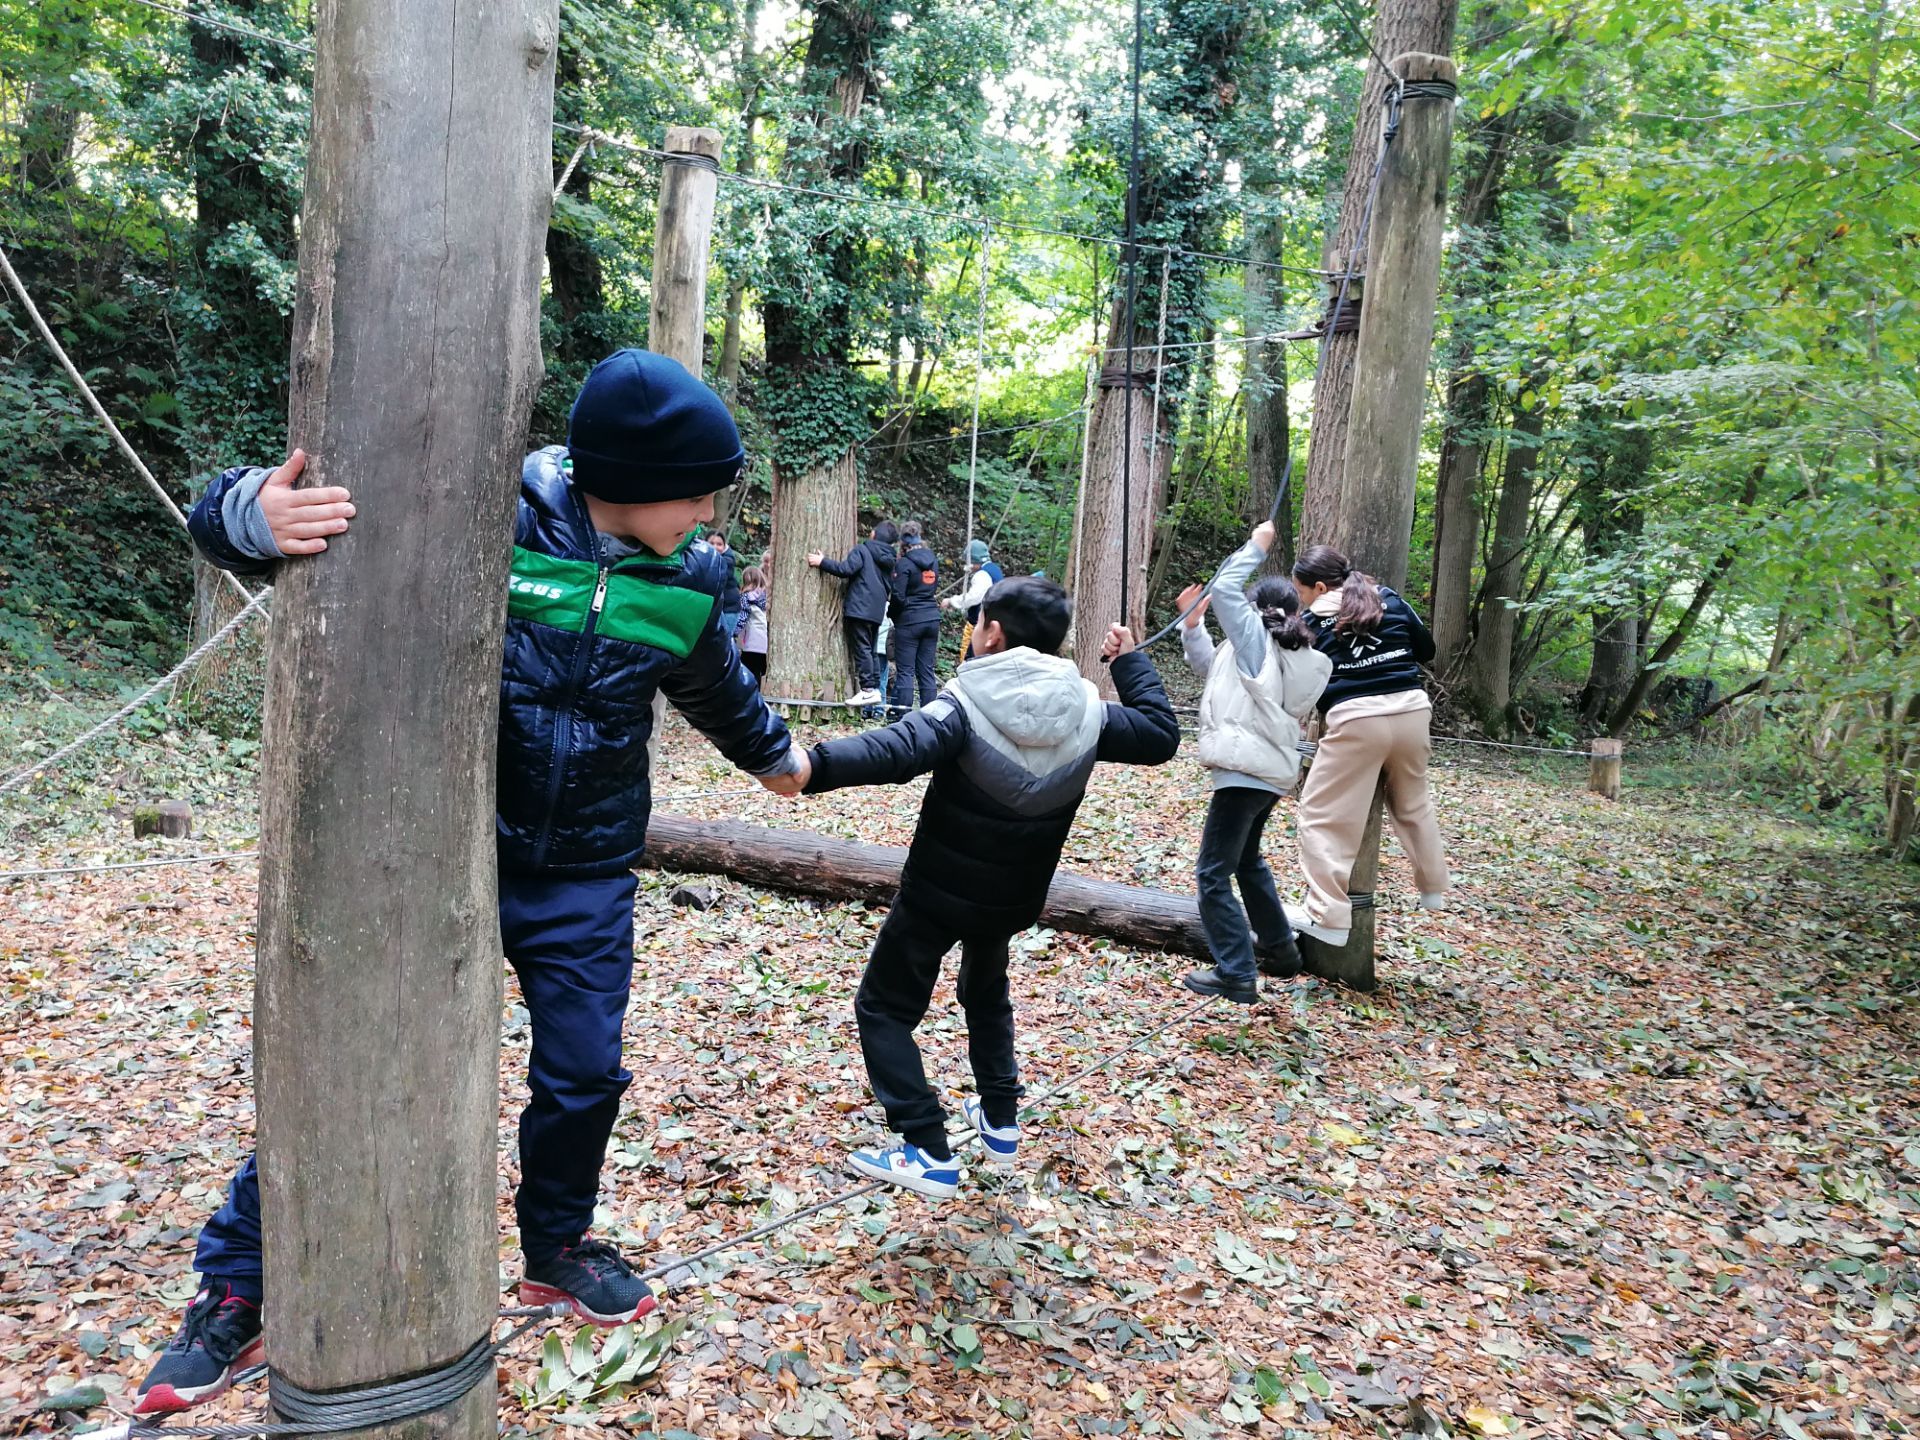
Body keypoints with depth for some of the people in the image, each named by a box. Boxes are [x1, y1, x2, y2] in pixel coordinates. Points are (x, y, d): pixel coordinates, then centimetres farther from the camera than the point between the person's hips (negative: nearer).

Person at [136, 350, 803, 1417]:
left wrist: (777, 756, 35)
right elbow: (230, 517, -16)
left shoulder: (686, 584, -4)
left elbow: (720, 691, 18)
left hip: (585, 880, 3)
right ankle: (236, 1294, 26)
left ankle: (556, 1249, 38)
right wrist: (260, 514, -41)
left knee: (585, 1073, 10)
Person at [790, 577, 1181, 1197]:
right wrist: (1131, 660, 19)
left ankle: (930, 1154, 4)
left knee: (885, 1008, 9)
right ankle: (1000, 1121, 35)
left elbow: (899, 749, -39)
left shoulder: (968, 705, -21)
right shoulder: (1086, 710, -7)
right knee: (986, 994, 31)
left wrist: (816, 765, -53)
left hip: (937, 892, -5)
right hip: (1014, 898, 6)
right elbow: (1160, 735, 8)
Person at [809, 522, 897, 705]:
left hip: (859, 609, -7)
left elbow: (845, 569, -17)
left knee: (861, 649, -8)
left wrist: (822, 562, -9)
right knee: (870, 650, 13)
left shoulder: (861, 550, -4)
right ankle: (875, 688, 10)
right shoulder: (888, 559, 18)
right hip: (877, 612, 7)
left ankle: (868, 689, -14)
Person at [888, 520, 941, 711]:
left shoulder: (905, 564, -12)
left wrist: (891, 613, 2)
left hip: (909, 621, -6)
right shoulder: (933, 561, 8)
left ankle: (903, 711, -5)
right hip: (932, 619, 6)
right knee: (926, 669, 9)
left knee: (905, 670, -2)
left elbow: (899, 596, -14)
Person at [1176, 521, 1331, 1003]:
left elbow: (1226, 587, -3)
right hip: (1272, 770, 10)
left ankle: (1235, 975, -8)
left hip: (1244, 770, -10)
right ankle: (1279, 949, 38)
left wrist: (1257, 544, 9)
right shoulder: (1298, 655, 16)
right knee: (1248, 860, 28)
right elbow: (1213, 666, 21)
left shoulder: (1255, 637, -7)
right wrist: (1192, 622, 12)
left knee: (1213, 875, -6)